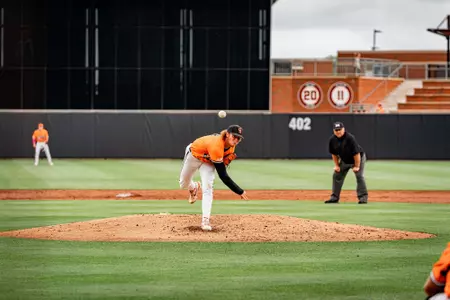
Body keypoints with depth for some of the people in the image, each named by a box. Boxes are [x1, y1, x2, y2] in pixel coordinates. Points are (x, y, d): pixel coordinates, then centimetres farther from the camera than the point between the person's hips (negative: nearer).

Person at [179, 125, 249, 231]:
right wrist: (240, 191, -45)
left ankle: (205, 220, -17)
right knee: (183, 184, 17)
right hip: (193, 155, -4)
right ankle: (194, 187, 53)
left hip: (208, 161, 4)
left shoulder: (231, 144, -25)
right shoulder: (216, 146, -47)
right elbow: (223, 176, -45)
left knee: (207, 189, -15)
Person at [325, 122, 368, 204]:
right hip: (344, 160, 6)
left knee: (359, 176, -17)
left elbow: (357, 153, -29)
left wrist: (357, 166, -25)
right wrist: (336, 165, -1)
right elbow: (334, 153, 2)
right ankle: (334, 197, 14)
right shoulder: (332, 139, -14)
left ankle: (363, 197, -12)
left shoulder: (350, 138, -32)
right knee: (336, 175, 6)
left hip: (358, 158, -6)